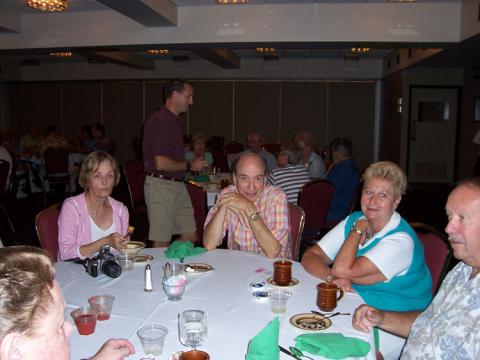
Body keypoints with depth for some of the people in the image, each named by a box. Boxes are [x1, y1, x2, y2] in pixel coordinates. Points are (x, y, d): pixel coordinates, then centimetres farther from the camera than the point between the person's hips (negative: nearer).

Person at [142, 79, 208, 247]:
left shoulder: (174, 120, 15)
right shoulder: (160, 120, -16)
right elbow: (161, 164, -22)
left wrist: (193, 163, 10)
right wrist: (189, 166, -10)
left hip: (177, 184, 9)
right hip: (160, 185, -9)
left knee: (190, 237, 11)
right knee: (162, 243, 2)